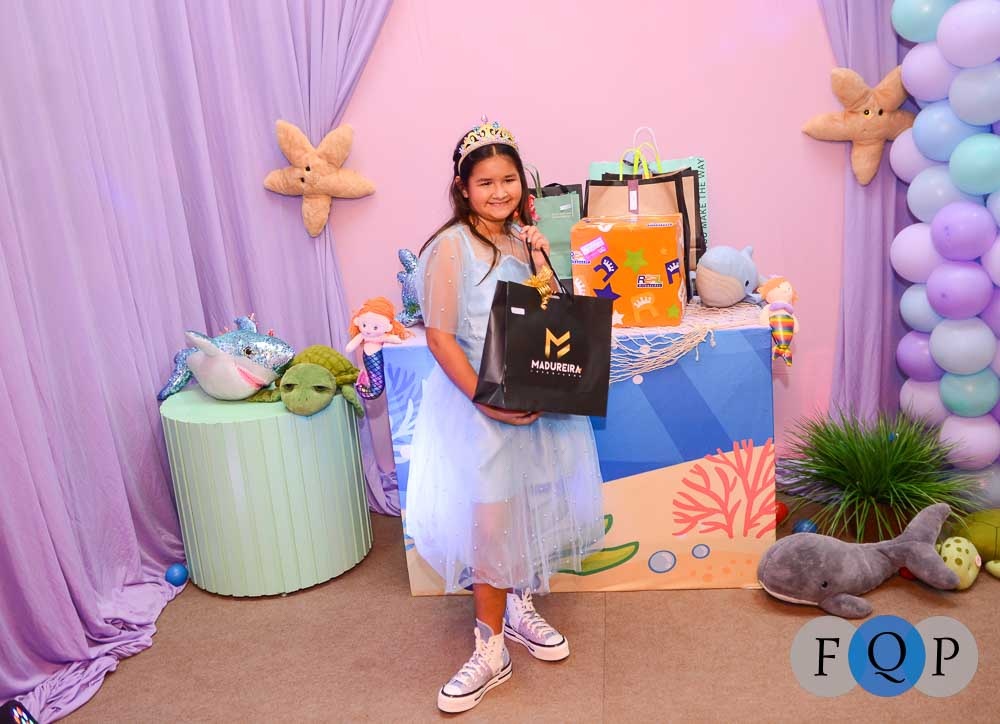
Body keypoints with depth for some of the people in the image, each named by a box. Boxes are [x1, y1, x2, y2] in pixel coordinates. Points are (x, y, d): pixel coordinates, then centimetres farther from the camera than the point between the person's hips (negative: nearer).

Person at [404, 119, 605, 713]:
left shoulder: (522, 238, 6)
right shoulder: (452, 246, -13)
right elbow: (440, 337, -16)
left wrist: (542, 262, -6)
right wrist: (488, 401, -22)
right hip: (477, 399, -6)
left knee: (532, 504, 16)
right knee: (492, 518, -3)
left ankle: (520, 606, 40)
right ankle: (491, 652, 13)